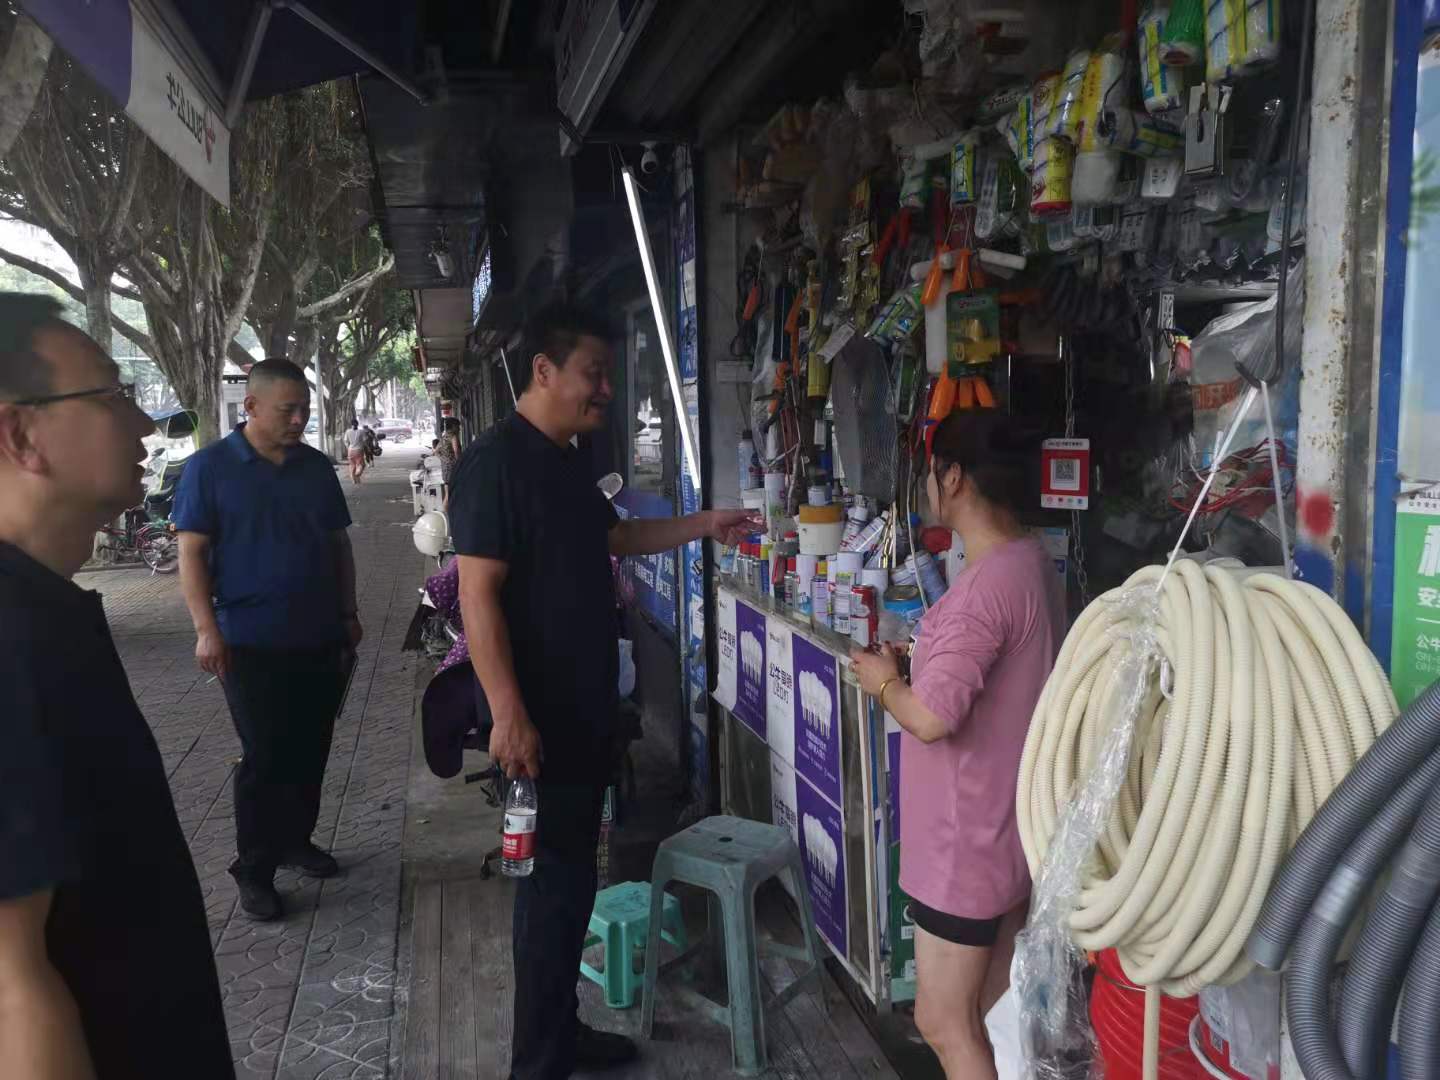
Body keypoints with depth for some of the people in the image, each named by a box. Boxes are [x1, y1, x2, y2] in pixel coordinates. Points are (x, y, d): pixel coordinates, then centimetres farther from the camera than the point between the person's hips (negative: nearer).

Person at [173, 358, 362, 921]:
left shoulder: (317, 468, 8)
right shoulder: (209, 467, -5)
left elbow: (339, 544, 14)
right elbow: (192, 553, -8)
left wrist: (348, 614, 11)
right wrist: (207, 629, -15)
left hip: (320, 639, 5)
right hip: (252, 643, -5)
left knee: (310, 750, 12)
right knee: (265, 757, -1)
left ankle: (296, 839, 31)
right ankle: (254, 870, 12)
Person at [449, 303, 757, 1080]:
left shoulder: (567, 461, 11)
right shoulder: (495, 462, -18)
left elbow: (614, 537, 26)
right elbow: (478, 594, -23)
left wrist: (703, 526, 20)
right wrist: (508, 715, -26)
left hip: (583, 710, 9)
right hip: (538, 719, -9)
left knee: (568, 877, 17)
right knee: (554, 885, 0)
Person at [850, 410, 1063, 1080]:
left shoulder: (986, 584, -25)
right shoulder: (1033, 563, 6)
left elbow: (932, 718, -30)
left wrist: (884, 681, -10)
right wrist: (921, 662, 7)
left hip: (969, 839, -10)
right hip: (1011, 826, 10)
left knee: (943, 1024, 6)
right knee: (988, 1017, 23)